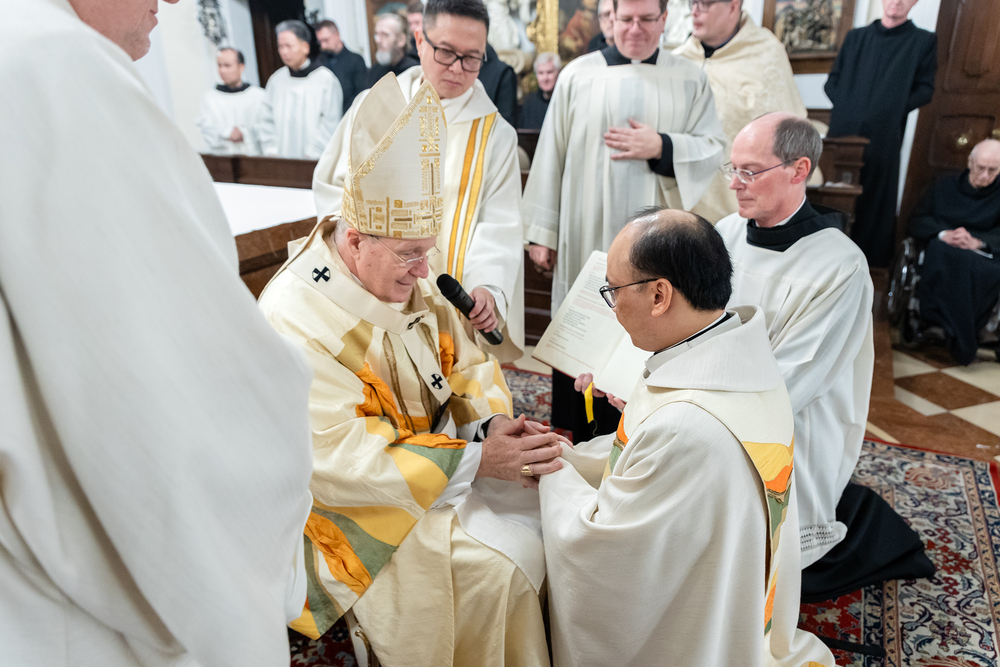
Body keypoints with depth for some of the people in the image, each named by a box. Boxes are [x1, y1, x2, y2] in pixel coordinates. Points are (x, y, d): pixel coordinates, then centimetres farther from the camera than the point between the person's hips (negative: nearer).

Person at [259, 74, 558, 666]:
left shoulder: (403, 274, -5)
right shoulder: (295, 325, -27)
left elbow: (460, 355, 6)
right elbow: (342, 466, -26)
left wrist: (494, 420, -13)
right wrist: (478, 461, -27)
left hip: (443, 443, 7)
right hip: (364, 502, -7)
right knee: (499, 567, -20)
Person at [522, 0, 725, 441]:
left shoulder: (690, 81, 7)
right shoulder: (578, 75, 4)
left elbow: (714, 150, 4)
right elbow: (551, 156, 2)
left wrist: (662, 148, -14)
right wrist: (541, 231, 0)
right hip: (586, 236, 0)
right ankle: (574, 434, 24)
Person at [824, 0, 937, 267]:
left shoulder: (924, 41, 5)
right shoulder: (856, 36, 13)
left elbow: (925, 89, 1)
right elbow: (832, 81, 13)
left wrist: (895, 110, -12)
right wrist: (845, 106, -3)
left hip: (883, 137, -2)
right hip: (843, 132, 3)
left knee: (875, 199, 1)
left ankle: (871, 261, 11)